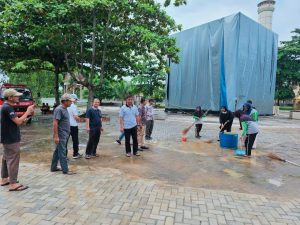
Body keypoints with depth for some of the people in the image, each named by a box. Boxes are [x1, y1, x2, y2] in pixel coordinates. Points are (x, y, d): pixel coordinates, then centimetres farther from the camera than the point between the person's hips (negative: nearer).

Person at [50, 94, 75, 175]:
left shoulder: (65, 109, 11)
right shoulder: (59, 109, -17)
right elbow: (55, 123, -21)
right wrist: (56, 136, -23)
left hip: (64, 135, 10)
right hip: (61, 135, -10)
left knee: (57, 151, 17)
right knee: (62, 152, -3)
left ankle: (53, 167, 28)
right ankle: (65, 170, 4)